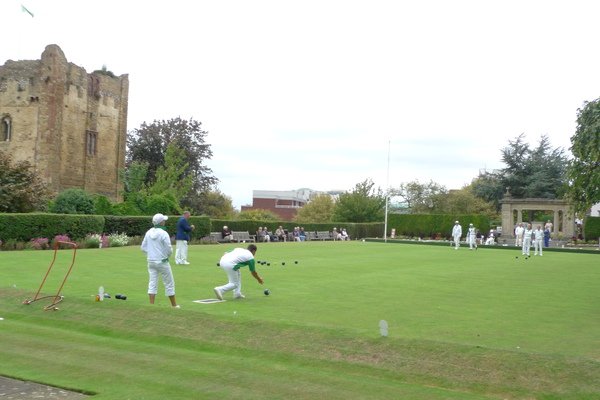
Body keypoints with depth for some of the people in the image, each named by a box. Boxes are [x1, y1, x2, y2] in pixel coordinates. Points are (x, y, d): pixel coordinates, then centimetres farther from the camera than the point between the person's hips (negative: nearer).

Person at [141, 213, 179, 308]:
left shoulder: (148, 232, 3)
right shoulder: (163, 233, -15)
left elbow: (143, 247, 7)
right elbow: (169, 250, -15)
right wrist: (168, 255, 6)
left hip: (151, 261, 5)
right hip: (162, 261, -5)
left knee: (152, 283, 7)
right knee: (169, 283, 6)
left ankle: (151, 305, 3)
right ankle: (174, 305, 14)